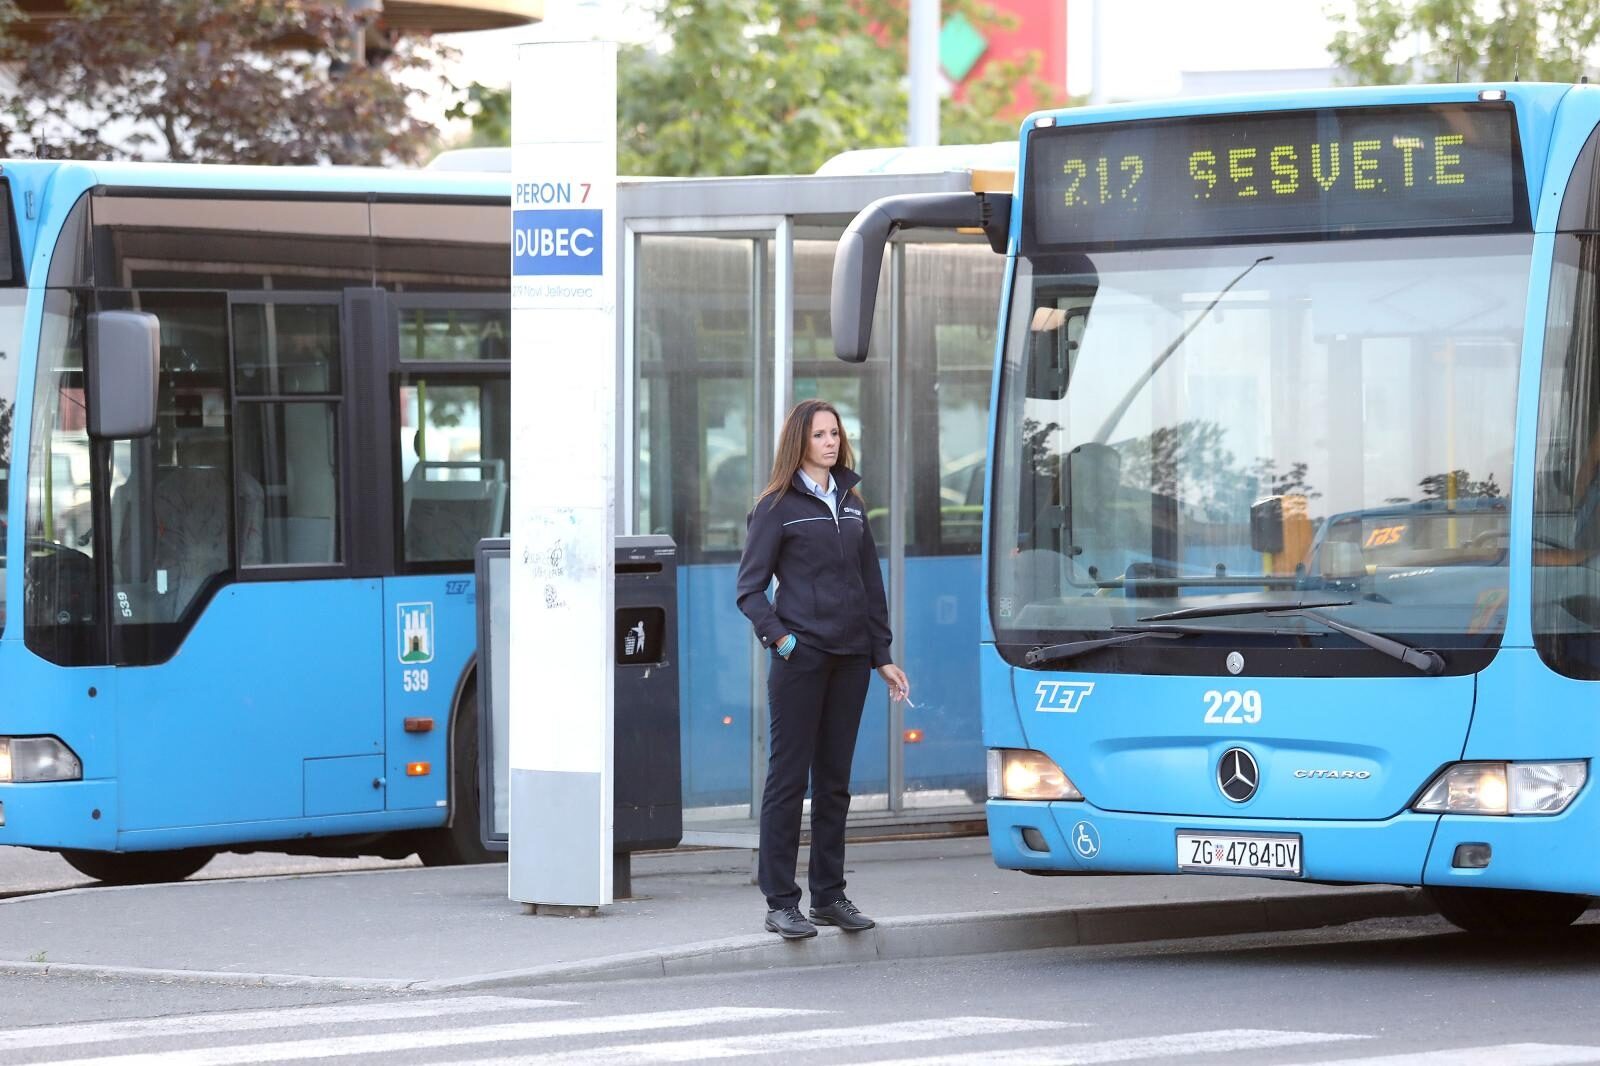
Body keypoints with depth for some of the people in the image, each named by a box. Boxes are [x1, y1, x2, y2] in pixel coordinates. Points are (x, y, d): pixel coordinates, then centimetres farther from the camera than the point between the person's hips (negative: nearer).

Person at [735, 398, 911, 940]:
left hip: (850, 657, 5)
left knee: (835, 779, 9)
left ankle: (829, 895, 15)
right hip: (801, 659, -5)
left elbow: (871, 584, 17)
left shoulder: (851, 503, 15)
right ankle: (780, 903, -2)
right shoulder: (777, 506, -2)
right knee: (788, 778, -4)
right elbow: (750, 588, -3)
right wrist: (778, 636, -17)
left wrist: (882, 655, 12)